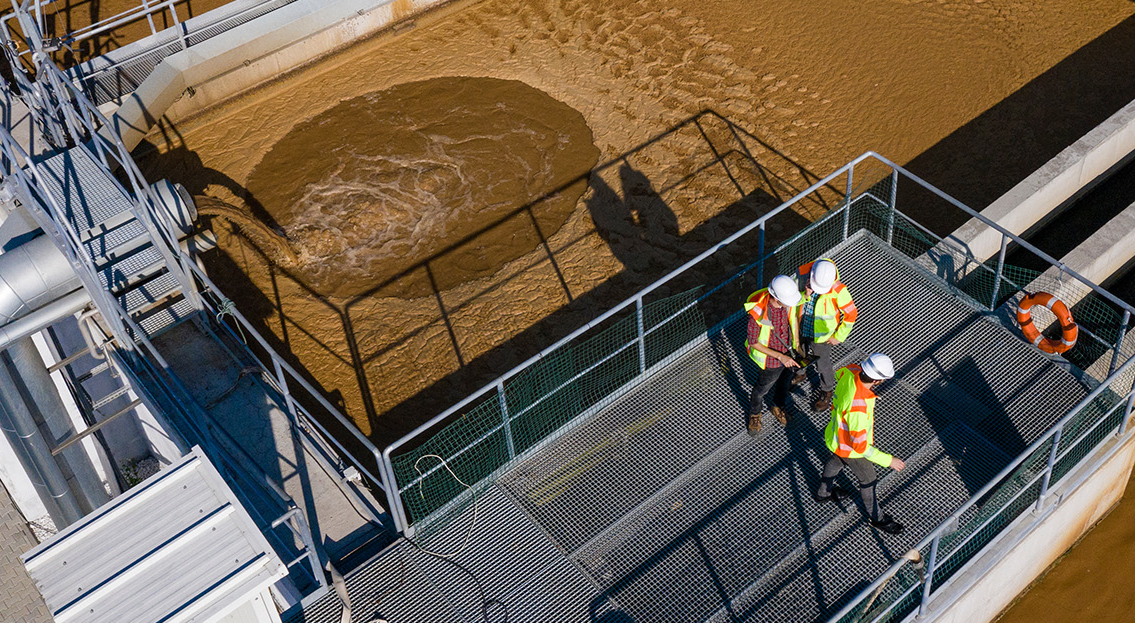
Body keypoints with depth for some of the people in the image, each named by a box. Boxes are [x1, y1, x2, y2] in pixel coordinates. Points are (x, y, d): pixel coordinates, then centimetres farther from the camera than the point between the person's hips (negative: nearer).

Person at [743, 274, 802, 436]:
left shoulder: (788, 302, -24)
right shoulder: (758, 313, -40)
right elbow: (753, 342, -25)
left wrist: (796, 343, 7)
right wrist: (780, 356, -27)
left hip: (786, 351, 5)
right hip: (771, 359, -5)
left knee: (785, 381, 30)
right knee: (763, 387, 22)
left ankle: (779, 407, 61)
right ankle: (755, 414, 53)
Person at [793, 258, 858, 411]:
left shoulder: (838, 291, -33)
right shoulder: (802, 274, -25)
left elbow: (851, 314, -17)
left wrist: (839, 337, -8)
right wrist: (805, 295, -38)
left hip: (821, 335, -4)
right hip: (801, 329, 4)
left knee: (822, 364, 18)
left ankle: (827, 392, 47)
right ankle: (799, 375, 63)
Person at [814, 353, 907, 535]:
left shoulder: (851, 371, -27)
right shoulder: (858, 409, -47)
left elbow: (839, 373, 3)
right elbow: (860, 446, -34)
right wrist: (888, 460, -25)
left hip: (837, 431, 7)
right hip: (851, 447, -7)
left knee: (837, 460, 36)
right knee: (867, 479, 19)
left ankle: (824, 492, 64)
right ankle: (877, 517, 46)